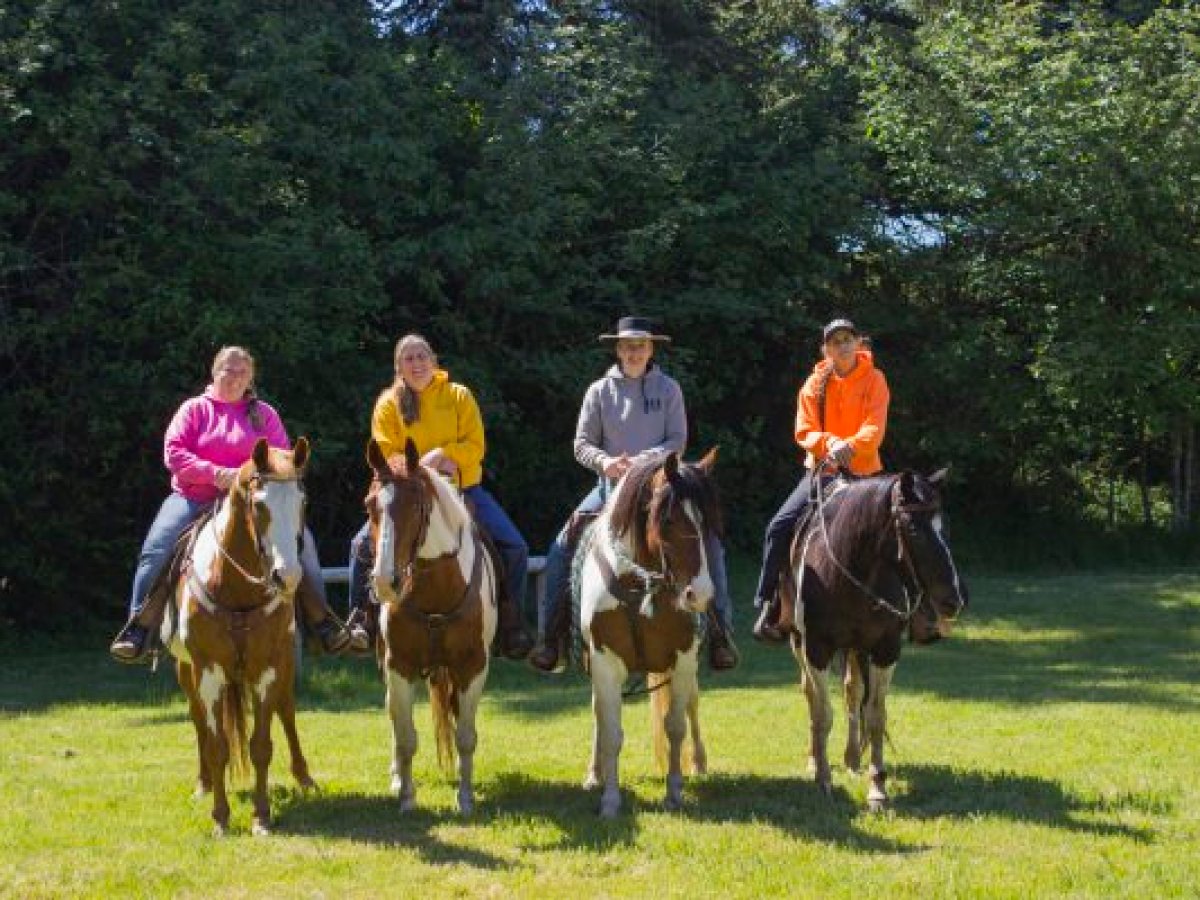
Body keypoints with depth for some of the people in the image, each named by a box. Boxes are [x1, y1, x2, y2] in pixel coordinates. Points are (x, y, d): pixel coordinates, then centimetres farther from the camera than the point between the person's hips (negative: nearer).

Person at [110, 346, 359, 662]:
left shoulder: (264, 414, 12)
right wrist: (214, 473, -18)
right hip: (193, 498, -1)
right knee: (156, 550, -24)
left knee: (301, 540, -16)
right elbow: (174, 453, -3)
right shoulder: (194, 409, 8)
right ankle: (138, 629, -16)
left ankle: (322, 621, -5)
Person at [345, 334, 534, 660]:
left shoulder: (458, 396, 2)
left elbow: (475, 446, -5)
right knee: (363, 544, -18)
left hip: (462, 487, 0)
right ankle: (360, 619, -3)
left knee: (515, 547, -12)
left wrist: (442, 454, -20)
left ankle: (510, 622, 3)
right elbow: (386, 455, -7)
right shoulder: (389, 403, 0)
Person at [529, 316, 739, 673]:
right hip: (611, 484, 1)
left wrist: (646, 459, -21)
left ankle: (720, 631, -11)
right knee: (563, 546, -14)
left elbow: (678, 441, -4)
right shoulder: (600, 391, 4)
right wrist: (603, 461, -19)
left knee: (709, 542, -18)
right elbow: (582, 445, 2)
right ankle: (549, 635, -8)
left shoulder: (668, 388, 3)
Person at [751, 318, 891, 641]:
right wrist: (830, 443, -23)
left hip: (862, 471, -2)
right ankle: (769, 606, -4)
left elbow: (874, 430, -14)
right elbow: (804, 432, -3)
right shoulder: (816, 383, 3)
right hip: (821, 469, 2)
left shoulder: (874, 381, -3)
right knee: (780, 528, -13)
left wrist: (850, 446, -33)